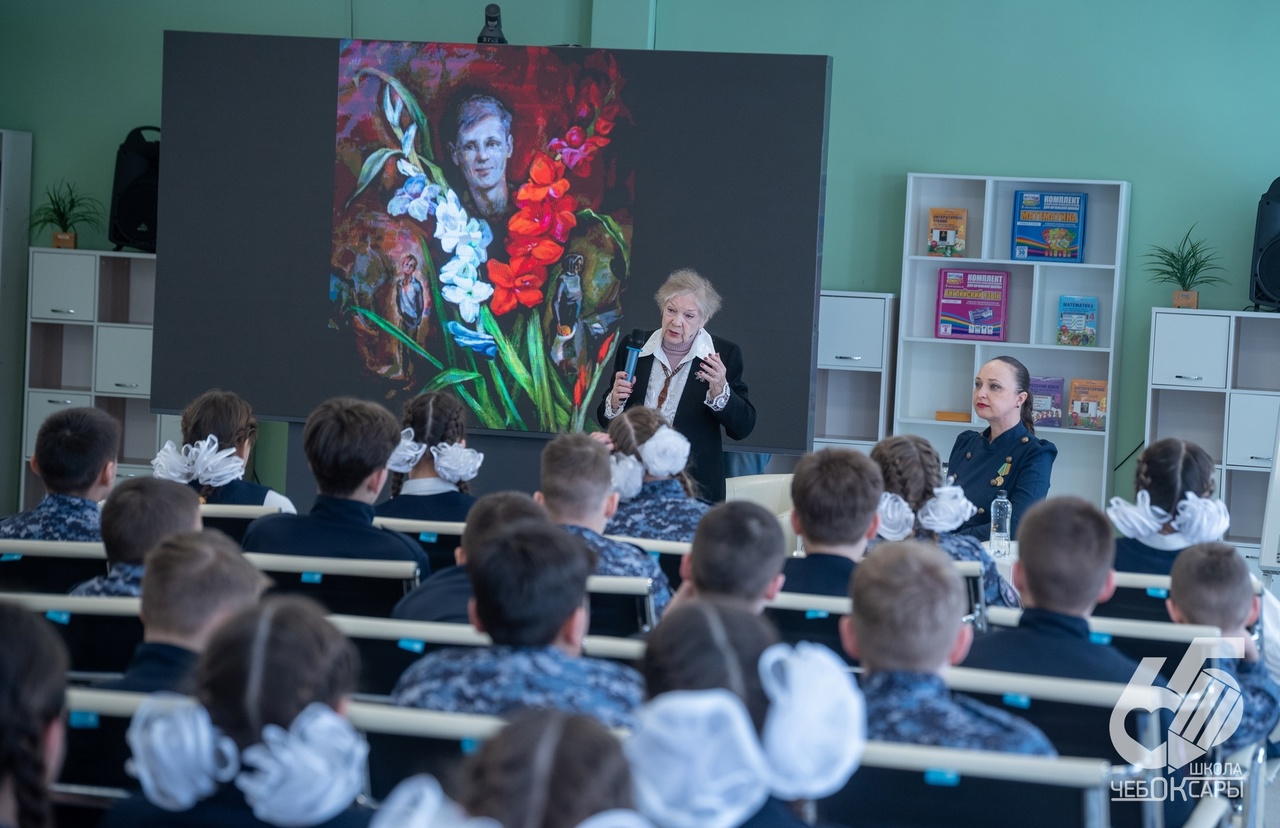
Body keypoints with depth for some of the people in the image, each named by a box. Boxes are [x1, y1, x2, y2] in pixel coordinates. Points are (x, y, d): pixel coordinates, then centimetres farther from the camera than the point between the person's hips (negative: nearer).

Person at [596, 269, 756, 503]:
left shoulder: (725, 355, -3)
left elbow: (743, 428, -7)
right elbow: (606, 420, 10)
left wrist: (719, 391, -23)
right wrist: (615, 402, -12)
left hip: (695, 484, -2)